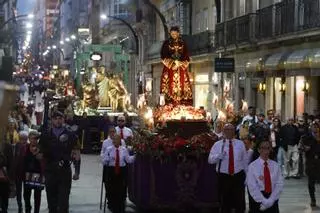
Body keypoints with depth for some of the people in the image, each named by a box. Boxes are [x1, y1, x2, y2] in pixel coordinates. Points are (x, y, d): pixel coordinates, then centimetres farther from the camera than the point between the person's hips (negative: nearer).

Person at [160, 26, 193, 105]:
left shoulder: (183, 43, 12)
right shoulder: (166, 43, 6)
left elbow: (186, 56, 13)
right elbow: (163, 56, 2)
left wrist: (180, 63, -4)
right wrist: (171, 63, -9)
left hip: (181, 69, 2)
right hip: (169, 69, -2)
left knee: (181, 87, -6)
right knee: (170, 87, -11)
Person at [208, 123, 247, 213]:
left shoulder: (240, 144, 4)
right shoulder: (218, 145, 0)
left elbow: (245, 160, 9)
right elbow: (210, 160, -10)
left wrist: (246, 175, 10)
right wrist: (219, 155, -28)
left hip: (238, 176, 1)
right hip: (223, 177, -1)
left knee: (240, 202, 7)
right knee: (225, 203, 11)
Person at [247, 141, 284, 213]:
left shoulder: (275, 165, 6)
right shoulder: (252, 166, -3)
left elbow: (279, 185, -1)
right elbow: (253, 188, -9)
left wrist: (270, 201, -14)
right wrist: (264, 202, -17)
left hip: (273, 203, 2)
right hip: (258, 202, -2)